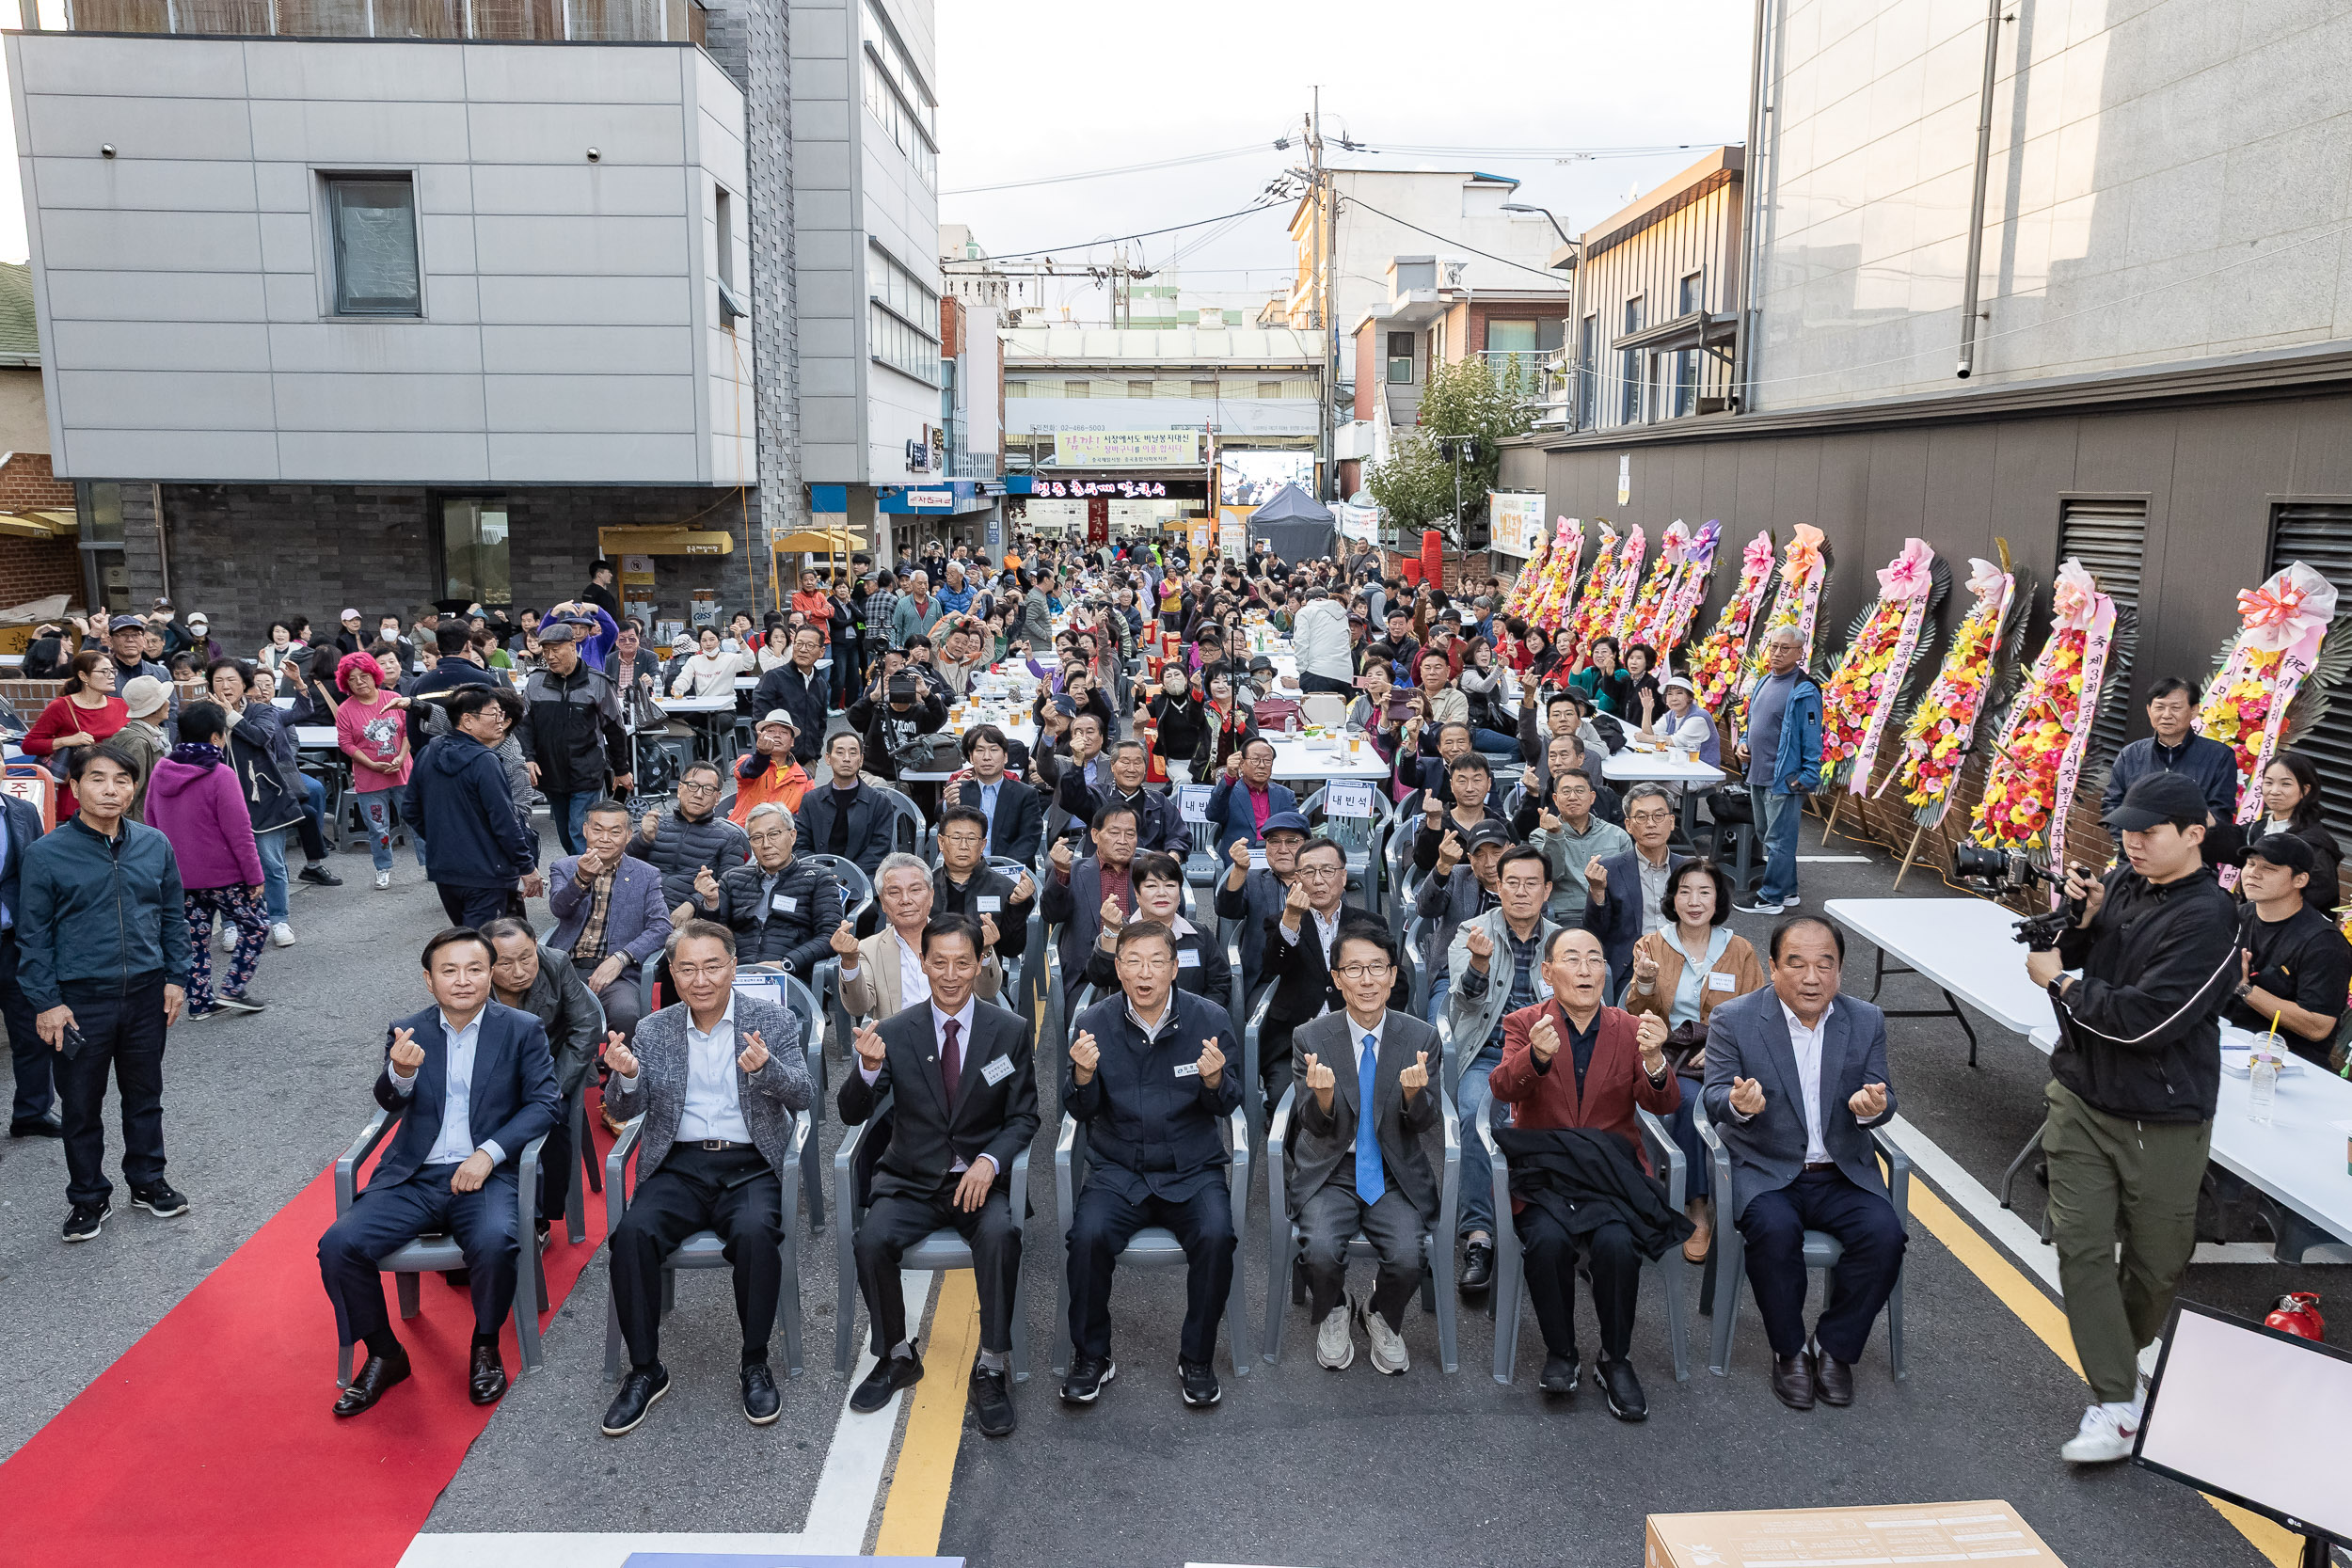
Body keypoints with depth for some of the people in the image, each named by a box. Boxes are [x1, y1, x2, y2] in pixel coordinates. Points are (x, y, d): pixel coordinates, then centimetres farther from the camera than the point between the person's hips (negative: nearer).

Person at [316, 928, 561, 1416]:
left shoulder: (522, 1030, 4)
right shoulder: (406, 1033, 10)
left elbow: (544, 1102, -1)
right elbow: (390, 1101, -2)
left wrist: (489, 1152, -15)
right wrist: (401, 1073, -27)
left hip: (485, 1174, -3)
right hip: (413, 1176, 3)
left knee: (494, 1242, -32)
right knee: (338, 1244, -19)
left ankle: (486, 1347, -2)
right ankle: (384, 1355, 4)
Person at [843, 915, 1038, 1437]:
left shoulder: (1010, 1031, 0)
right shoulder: (894, 1033, 0)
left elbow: (1024, 1118, 1)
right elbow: (852, 1114, -3)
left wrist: (989, 1163, -18)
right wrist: (869, 1068, -25)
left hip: (982, 1180, -1)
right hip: (912, 1182, 1)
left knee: (1000, 1236, -32)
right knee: (872, 1241, -26)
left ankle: (992, 1368, -15)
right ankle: (897, 1357, -1)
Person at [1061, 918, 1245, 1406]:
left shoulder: (1209, 1018, -4)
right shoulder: (1094, 1022, -2)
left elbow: (1228, 1106, 0)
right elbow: (1082, 1110, 0)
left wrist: (1215, 1079, -23)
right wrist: (1083, 1073, -22)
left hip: (1192, 1169, 0)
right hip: (1118, 1169, 1)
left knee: (1216, 1235, -27)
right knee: (1089, 1234, -26)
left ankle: (1197, 1359, -5)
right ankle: (1091, 1357, -3)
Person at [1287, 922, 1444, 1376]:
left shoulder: (1422, 1038, -2)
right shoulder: (1310, 1039, -5)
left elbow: (1425, 1123, -2)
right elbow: (1313, 1125, -5)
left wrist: (1413, 1093, -26)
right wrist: (1323, 1095, -29)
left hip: (1396, 1175, 1)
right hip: (1330, 1172, 0)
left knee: (1407, 1258, -24)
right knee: (1321, 1251, -26)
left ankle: (1382, 1319, 12)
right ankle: (1333, 1315, 10)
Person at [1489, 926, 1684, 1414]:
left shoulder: (1630, 1029, 8)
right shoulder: (1525, 1024, 3)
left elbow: (1663, 1105, -5)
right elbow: (1501, 1088, -15)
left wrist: (1654, 1060, -27)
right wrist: (1536, 1056, -36)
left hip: (1612, 1172, 1)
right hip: (1543, 1172, -1)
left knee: (1615, 1242, -27)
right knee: (1549, 1238, -29)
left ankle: (1616, 1360, -4)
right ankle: (1559, 1352, -4)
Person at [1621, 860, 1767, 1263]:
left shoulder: (1740, 951, 10)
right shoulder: (1652, 945, 8)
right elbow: (1637, 1016, 1)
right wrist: (1644, 984, -21)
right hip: (1669, 1055, -1)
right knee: (1689, 1101, -32)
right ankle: (1699, 1209, -20)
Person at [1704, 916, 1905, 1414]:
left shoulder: (1866, 1021, 3)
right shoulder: (1734, 1020, -7)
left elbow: (1883, 1102, 1)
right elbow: (1713, 1098, -12)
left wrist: (1873, 1106, -25)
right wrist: (1738, 1103, -37)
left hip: (1843, 1173, 3)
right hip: (1763, 1170, -3)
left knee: (1885, 1233, -23)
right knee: (1775, 1230, -31)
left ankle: (1834, 1346, -2)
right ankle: (1789, 1351, -7)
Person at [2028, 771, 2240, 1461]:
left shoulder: (2208, 919, -17)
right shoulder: (2122, 882, 3)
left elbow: (2142, 1019, -23)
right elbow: (2074, 961, 12)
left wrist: (2060, 980, -10)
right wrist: (2080, 921, -8)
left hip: (2161, 1123, -5)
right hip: (2081, 1096, 5)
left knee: (2155, 1261, 11)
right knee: (2081, 1245, -2)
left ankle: (2121, 1360, 38)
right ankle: (2116, 1406, 3)